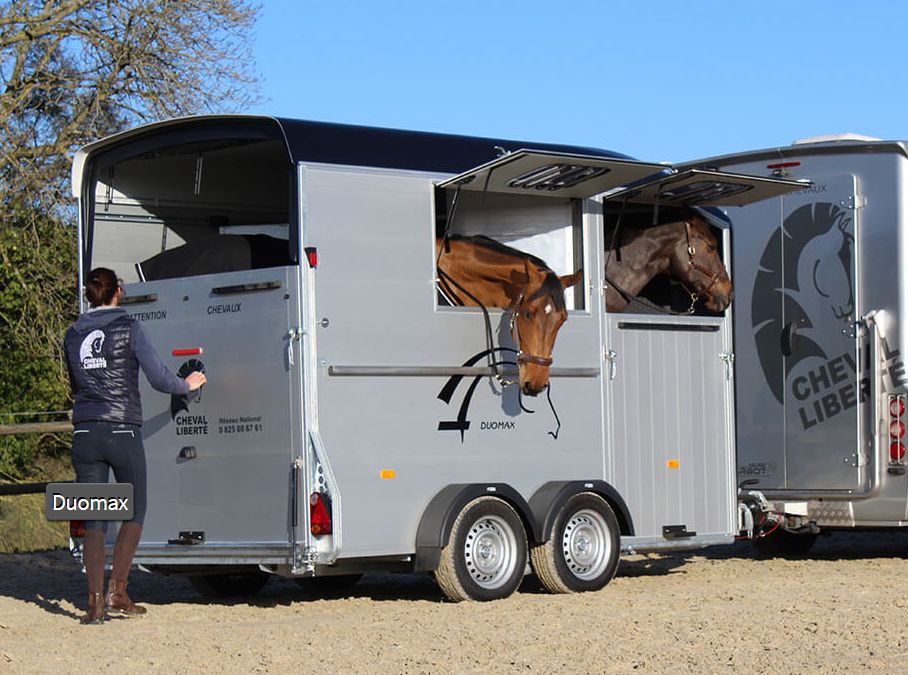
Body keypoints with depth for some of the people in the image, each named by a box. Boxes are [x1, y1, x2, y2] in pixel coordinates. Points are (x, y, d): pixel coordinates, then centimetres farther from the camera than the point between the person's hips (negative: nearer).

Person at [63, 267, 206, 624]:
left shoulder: (73, 335, 10)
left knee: (93, 519, 5)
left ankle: (95, 601, -4)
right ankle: (117, 592, 7)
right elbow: (159, 378, -4)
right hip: (123, 432, -3)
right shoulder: (129, 329, -3)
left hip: (85, 433, 4)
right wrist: (188, 384, 16)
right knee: (134, 511, 12)